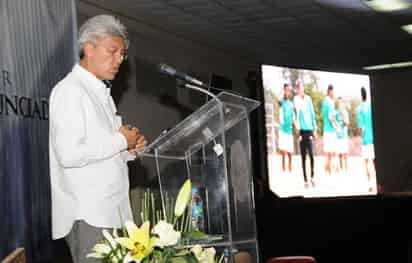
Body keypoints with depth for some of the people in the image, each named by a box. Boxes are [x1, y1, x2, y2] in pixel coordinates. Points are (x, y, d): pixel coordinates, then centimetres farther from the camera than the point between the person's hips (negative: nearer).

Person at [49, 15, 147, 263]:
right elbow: (69, 154, -22)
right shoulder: (70, 91, -10)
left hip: (112, 211, 9)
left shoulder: (102, 93, 19)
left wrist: (129, 148, 4)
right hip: (88, 217, -9)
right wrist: (120, 141, -12)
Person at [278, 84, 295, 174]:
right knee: (284, 154, -9)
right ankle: (284, 171, -5)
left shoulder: (291, 104, 13)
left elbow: (293, 118, 16)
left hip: (290, 130, 5)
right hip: (283, 130, -5)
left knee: (290, 154, 10)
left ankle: (290, 172, 22)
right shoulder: (282, 102, -1)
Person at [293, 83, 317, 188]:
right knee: (303, 157, 3)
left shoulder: (308, 99, 8)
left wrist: (314, 129, 14)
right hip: (302, 130, -2)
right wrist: (297, 127, -29)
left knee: (311, 154, -8)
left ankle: (312, 177, 7)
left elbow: (312, 114, 14)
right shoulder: (296, 99, -2)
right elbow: (297, 111, -16)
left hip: (309, 129, 2)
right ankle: (305, 180, 8)